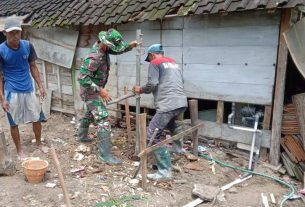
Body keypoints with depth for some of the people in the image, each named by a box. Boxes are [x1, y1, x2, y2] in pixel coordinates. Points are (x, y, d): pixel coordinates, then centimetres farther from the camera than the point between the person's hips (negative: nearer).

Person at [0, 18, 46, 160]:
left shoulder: (27, 46, -4)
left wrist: (40, 86, 4)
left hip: (28, 90, 3)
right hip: (12, 92, -3)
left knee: (37, 119, 11)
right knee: (14, 123, 8)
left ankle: (39, 144, 34)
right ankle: (20, 150, 26)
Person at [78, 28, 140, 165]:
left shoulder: (102, 46, -4)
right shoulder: (95, 57, -32)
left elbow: (117, 50, 11)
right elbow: (82, 78, -33)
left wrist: (130, 46, -8)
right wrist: (100, 90, -32)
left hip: (94, 90, 10)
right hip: (90, 91, -10)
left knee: (90, 113, 29)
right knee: (103, 120, -15)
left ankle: (82, 136, 52)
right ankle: (105, 154, -11)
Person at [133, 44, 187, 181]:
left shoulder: (155, 63, 3)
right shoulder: (174, 63, 25)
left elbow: (152, 84, -9)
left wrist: (140, 90, 9)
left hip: (167, 105, -8)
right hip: (182, 102, 9)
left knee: (152, 136, -4)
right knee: (170, 120, 39)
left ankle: (165, 171, -5)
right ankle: (179, 146, 46)